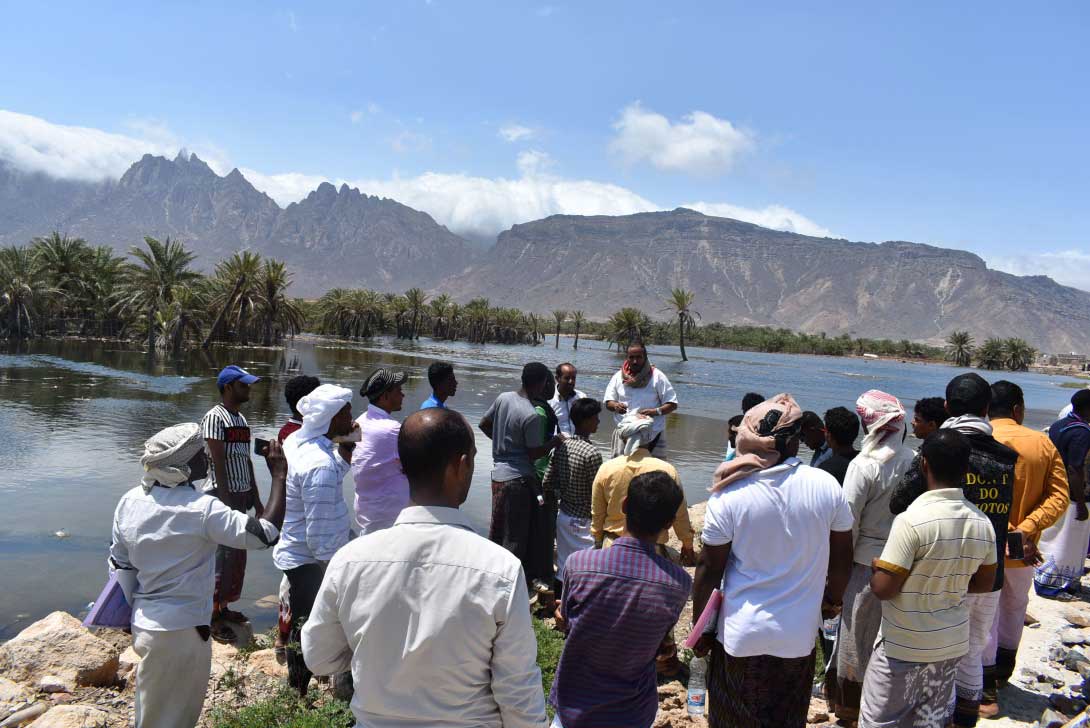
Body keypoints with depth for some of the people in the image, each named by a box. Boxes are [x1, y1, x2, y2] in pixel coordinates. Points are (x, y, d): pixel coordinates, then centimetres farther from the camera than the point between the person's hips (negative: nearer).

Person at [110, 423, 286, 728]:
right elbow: (265, 533, -25)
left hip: (144, 624, 7)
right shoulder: (202, 509, -23)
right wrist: (279, 476, -18)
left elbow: (120, 565, 6)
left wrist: (138, 610, 19)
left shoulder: (130, 501, -3)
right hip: (182, 630, -7)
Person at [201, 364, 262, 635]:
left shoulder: (241, 419, 14)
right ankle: (212, 617, 5)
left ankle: (223, 606, 27)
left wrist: (255, 499, 17)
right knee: (221, 555, -4)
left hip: (241, 495, 9)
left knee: (237, 555, 14)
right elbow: (218, 464, -17)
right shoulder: (215, 417, -12)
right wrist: (226, 503, -20)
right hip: (223, 494, -8)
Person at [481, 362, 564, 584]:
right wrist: (554, 441, 1)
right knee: (516, 536, 5)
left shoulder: (503, 398, 0)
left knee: (498, 531, 19)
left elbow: (484, 424, 12)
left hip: (499, 472, 8)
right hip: (519, 478, -7)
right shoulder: (531, 416, -21)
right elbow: (534, 453, -14)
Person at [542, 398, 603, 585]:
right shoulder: (592, 453, -22)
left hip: (563, 515, 7)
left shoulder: (561, 446, -1)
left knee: (563, 569, 17)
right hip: (583, 521, -7)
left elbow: (547, 483, 3)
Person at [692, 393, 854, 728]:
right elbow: (842, 557, 2)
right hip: (798, 635, 2)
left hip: (740, 636, -2)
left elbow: (708, 569, -11)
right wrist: (832, 598, 21)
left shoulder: (729, 496, -16)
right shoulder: (826, 486, -10)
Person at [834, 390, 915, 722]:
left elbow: (848, 524, -15)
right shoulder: (914, 461, -7)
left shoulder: (864, 465, -18)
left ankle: (850, 707, 26)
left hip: (867, 563, -4)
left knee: (857, 635, 12)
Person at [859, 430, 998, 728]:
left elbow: (882, 588, -22)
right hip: (953, 642, 6)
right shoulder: (983, 523, -4)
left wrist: (876, 567, -2)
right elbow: (984, 583, 9)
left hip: (903, 646, -6)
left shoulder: (912, 521, -25)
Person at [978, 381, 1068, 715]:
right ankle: (1002, 672, 41)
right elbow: (1059, 495, -8)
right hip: (1024, 549, 4)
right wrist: (1026, 530, -17)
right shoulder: (1043, 442, -4)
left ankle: (986, 692, 15)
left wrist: (1010, 534, -19)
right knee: (1014, 608, 24)